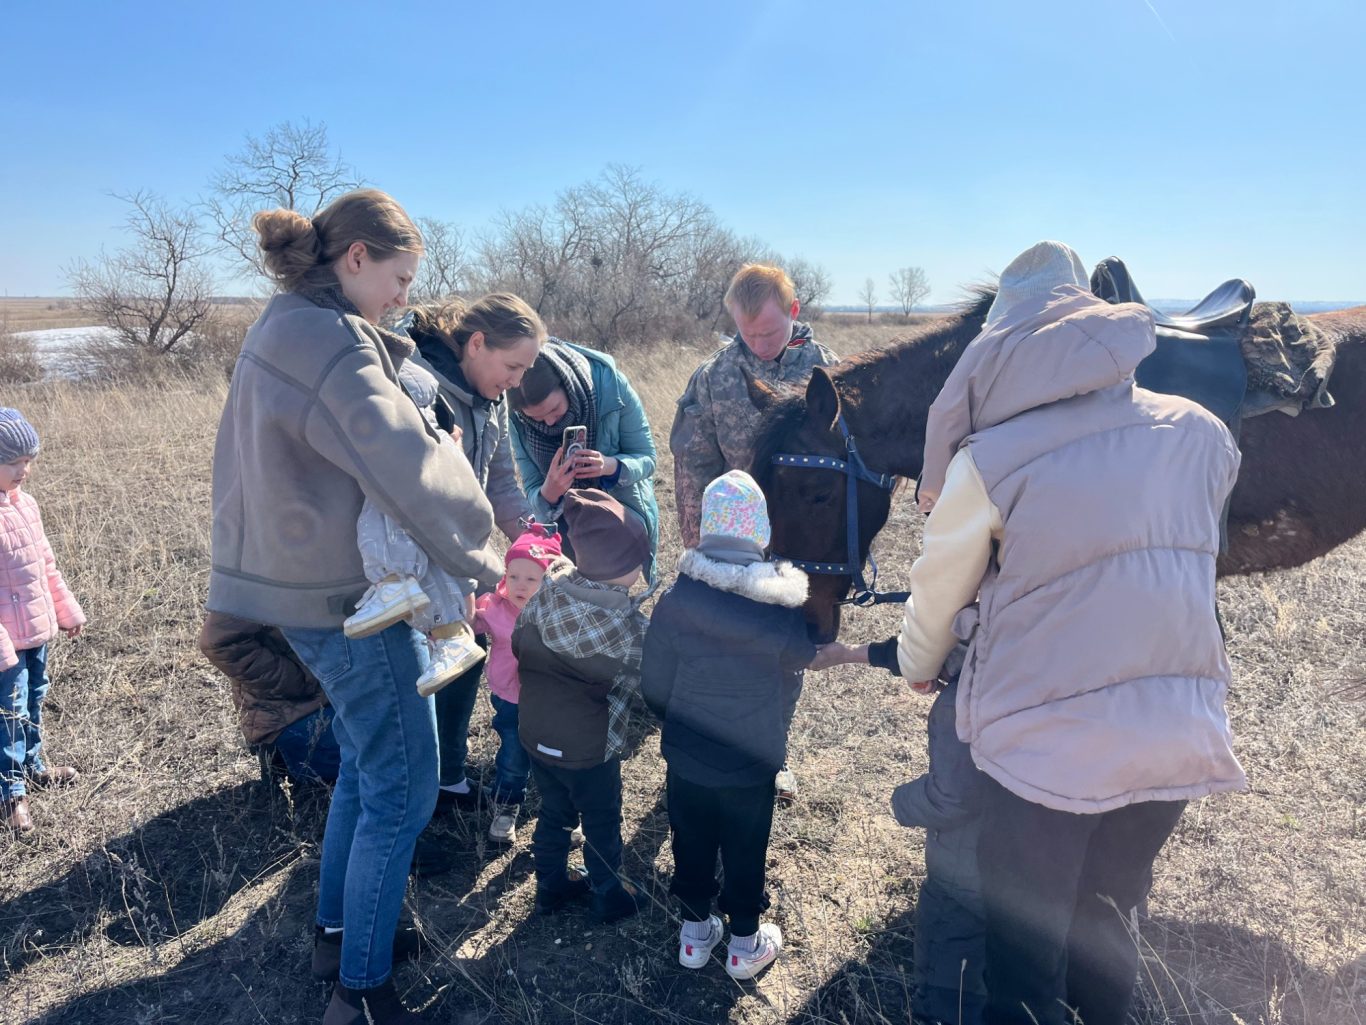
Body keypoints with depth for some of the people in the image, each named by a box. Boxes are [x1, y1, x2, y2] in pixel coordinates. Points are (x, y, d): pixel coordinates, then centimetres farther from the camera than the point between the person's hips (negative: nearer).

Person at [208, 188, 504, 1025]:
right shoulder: (329, 342, -21)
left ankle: (338, 929, 39)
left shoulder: (288, 327, 11)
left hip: (311, 580, 10)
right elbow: (410, 466, -25)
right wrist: (482, 558, -14)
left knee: (366, 763, 23)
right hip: (348, 596, -10)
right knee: (402, 789, 1)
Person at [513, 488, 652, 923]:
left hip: (536, 732, 5)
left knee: (554, 810, 26)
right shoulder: (628, 623, -25)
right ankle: (609, 895, 37)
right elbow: (641, 680, -13)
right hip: (588, 745, -5)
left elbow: (519, 647, 1)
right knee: (602, 822, 18)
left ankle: (551, 883, 44)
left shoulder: (547, 593, -11)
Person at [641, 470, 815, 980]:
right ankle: (744, 945, 38)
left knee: (691, 846, 22)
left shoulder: (674, 601, -18)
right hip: (752, 765, -1)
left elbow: (654, 685, -8)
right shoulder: (783, 610, -21)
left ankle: (695, 933, 41)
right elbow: (790, 687, -5)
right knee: (745, 854, 19)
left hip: (686, 759, 1)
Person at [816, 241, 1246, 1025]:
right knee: (1105, 926, 27)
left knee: (1026, 955, 17)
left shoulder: (985, 461, -14)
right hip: (1182, 737, 5)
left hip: (1044, 743, -5)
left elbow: (936, 598, 0)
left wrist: (915, 668, 21)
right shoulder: (1203, 433, -1)